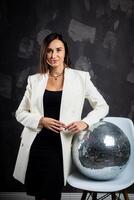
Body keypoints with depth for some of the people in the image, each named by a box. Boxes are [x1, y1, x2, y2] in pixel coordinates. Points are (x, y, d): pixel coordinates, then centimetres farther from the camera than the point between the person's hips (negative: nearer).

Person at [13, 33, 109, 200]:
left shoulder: (80, 77, 1)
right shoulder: (34, 80, 7)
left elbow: (102, 106, 7)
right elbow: (20, 113, 10)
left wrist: (86, 122, -11)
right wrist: (41, 121, -8)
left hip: (60, 147, -2)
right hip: (36, 146, 2)